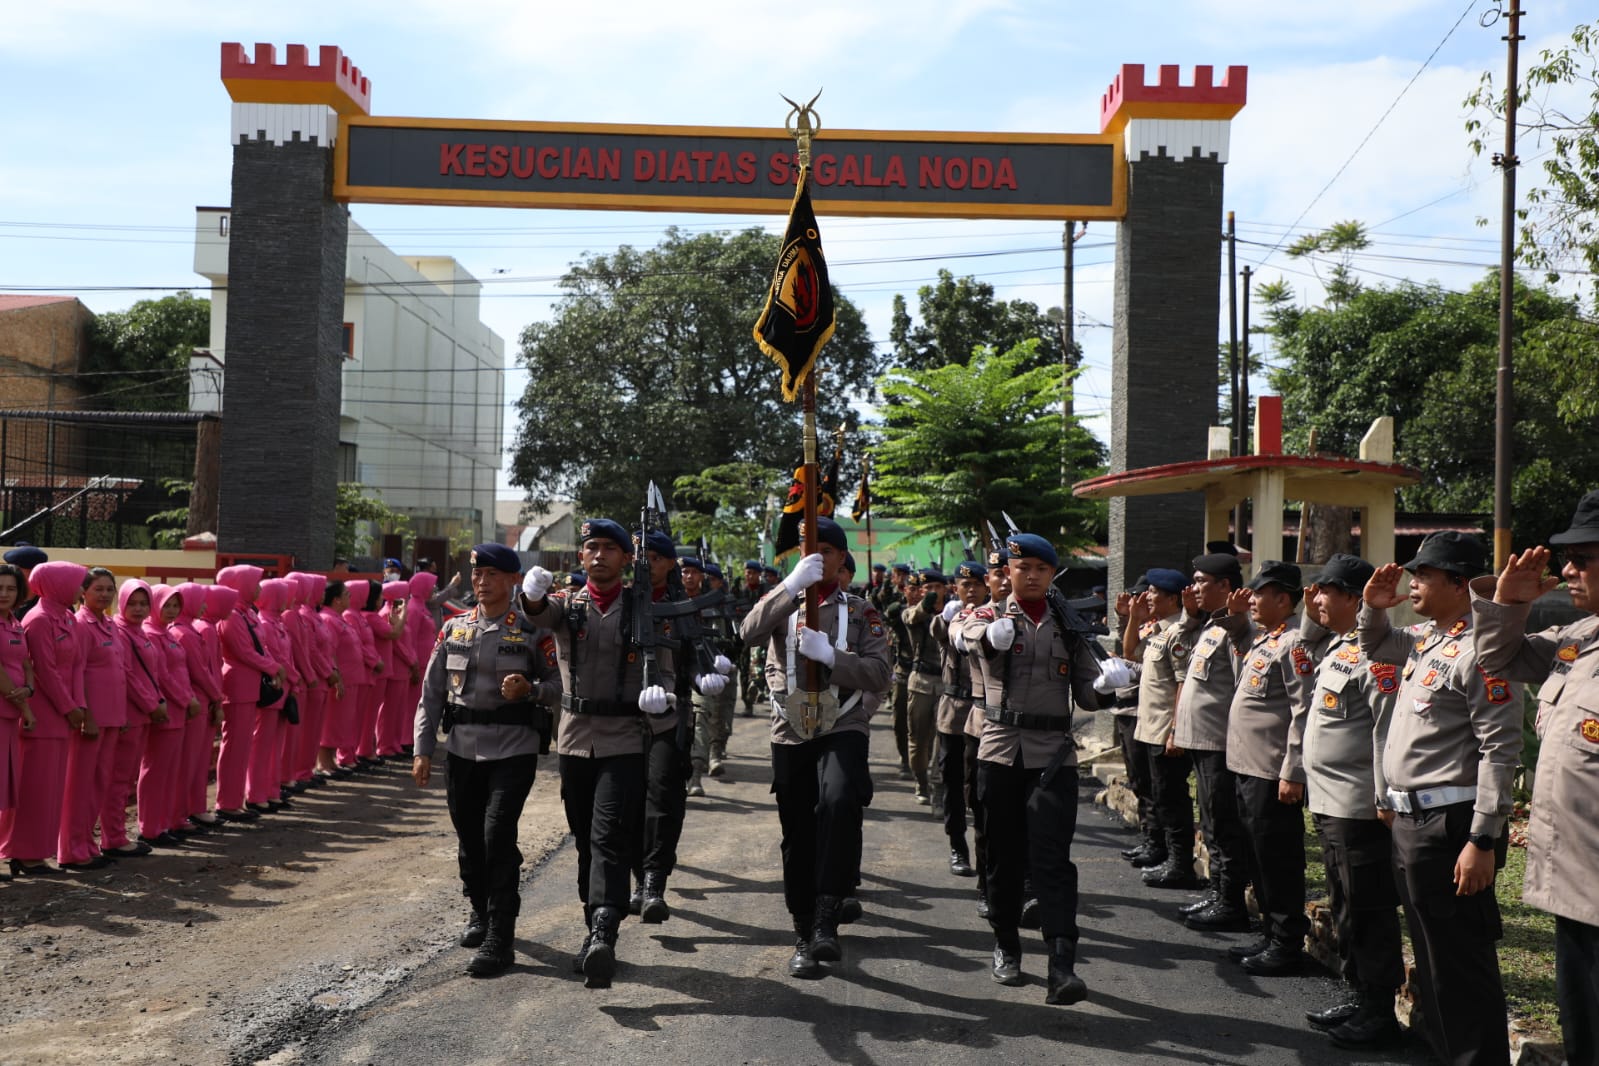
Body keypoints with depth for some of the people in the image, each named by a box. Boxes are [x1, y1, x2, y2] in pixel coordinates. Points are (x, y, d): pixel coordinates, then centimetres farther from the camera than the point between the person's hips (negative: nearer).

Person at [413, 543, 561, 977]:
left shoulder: (532, 632, -2)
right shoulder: (454, 629, 9)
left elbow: (560, 686, 1)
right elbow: (431, 693, 10)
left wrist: (530, 689, -20)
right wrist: (422, 750, 5)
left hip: (513, 751, -4)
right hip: (462, 750, 4)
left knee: (498, 836, -12)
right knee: (468, 838, 13)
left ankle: (499, 940, -5)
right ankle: (481, 911, 38)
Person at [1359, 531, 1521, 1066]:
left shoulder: (1480, 650, -16)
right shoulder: (1426, 638, 12)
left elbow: (1500, 751, -20)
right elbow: (1376, 647, 34)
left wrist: (1483, 841, -22)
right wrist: (1374, 606, 13)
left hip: (1449, 826, -10)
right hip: (1410, 819, 10)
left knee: (1461, 962, -2)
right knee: (1429, 955, 18)